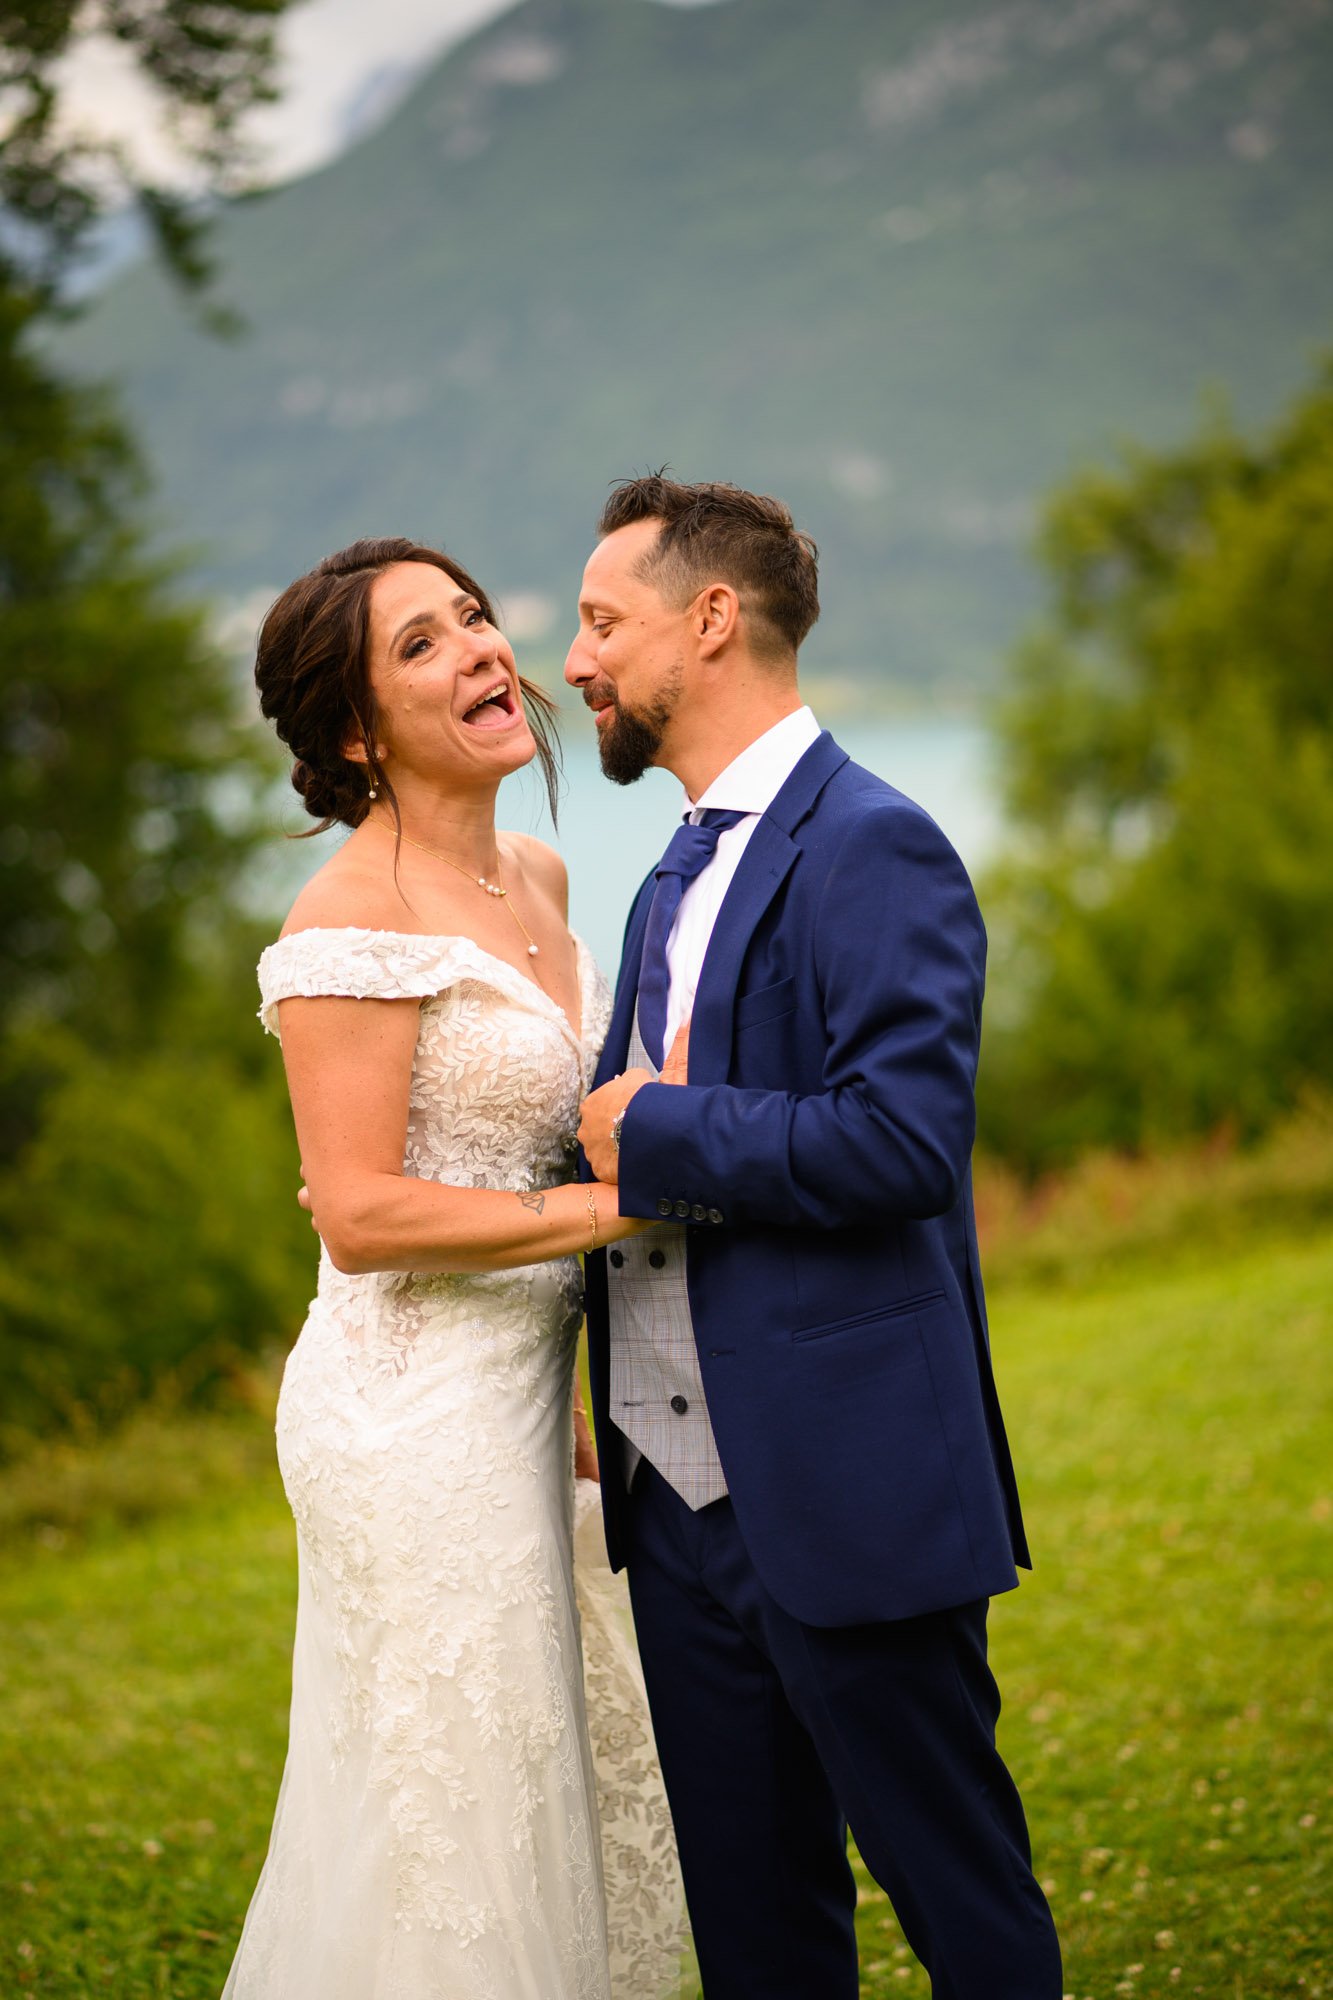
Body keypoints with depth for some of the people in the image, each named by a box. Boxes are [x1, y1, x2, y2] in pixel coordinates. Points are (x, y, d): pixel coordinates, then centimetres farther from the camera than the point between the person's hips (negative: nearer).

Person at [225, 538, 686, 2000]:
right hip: (418, 1421, -9)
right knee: (459, 1827, 1)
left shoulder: (536, 880, 10)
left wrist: (561, 1396, 18)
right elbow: (362, 1216, -21)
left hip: (512, 1400, 9)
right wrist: (614, 1204, -20)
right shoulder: (355, 920, -17)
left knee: (571, 1801, 17)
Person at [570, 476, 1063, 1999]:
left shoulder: (874, 851, -13)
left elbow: (902, 1140, -24)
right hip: (682, 1488, 9)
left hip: (848, 1491, -9)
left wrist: (658, 1133, -15)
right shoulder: (679, 877, 17)